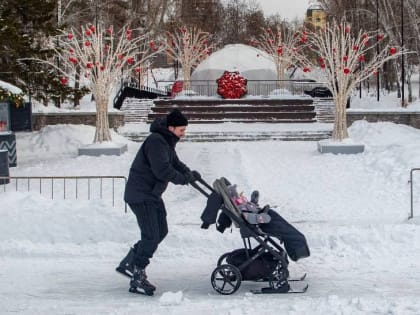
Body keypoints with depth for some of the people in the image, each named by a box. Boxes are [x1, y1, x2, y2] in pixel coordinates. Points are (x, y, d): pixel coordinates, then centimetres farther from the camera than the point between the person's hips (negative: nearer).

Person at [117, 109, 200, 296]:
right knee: (151, 236, -12)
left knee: (161, 231, 13)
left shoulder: (166, 142, 12)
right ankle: (137, 280, -5)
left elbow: (175, 163, 19)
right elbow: (162, 170, -28)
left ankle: (129, 264, 20)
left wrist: (190, 174, 0)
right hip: (140, 195, -11)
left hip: (152, 195, 11)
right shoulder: (156, 141, -21)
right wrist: (185, 178, -19)